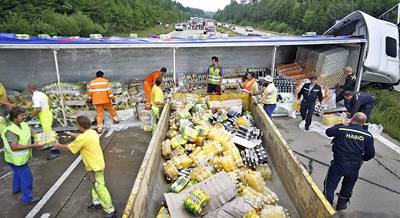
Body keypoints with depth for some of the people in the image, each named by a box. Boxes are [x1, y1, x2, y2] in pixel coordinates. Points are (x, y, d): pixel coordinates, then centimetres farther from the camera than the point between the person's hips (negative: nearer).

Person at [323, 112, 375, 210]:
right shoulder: (368, 136, -5)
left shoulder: (341, 129, -15)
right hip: (354, 167, 4)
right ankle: (341, 204, 41)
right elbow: (371, 153, 2)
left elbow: (328, 132, 4)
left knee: (330, 184, 10)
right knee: (348, 186, 26)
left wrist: (339, 125, 16)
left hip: (338, 164, -3)